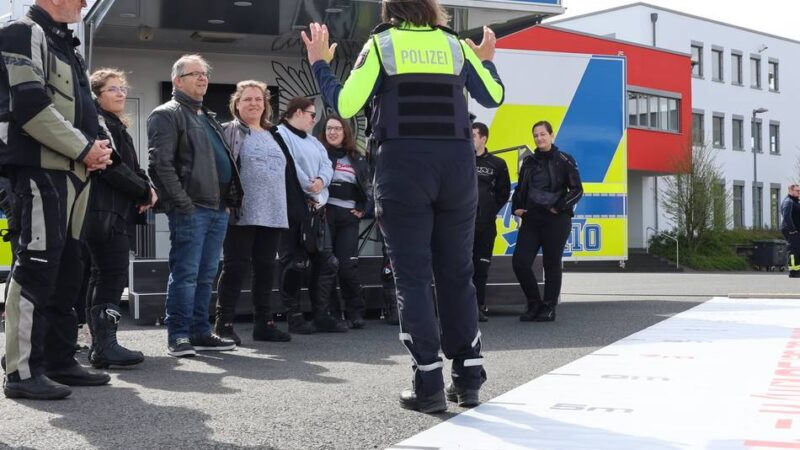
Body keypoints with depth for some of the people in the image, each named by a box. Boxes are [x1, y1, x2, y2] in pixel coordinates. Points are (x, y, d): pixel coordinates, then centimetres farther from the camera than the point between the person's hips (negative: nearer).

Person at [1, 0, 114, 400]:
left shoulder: (65, 44, 23)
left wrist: (97, 148, 5)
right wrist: (85, 148, -13)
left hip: (73, 172, 9)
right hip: (41, 169, -9)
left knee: (66, 268, 11)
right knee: (37, 265, -11)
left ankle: (59, 361, 18)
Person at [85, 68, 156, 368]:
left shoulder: (117, 126, 25)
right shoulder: (99, 122, -5)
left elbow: (131, 167, 23)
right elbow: (112, 166, -17)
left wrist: (146, 188, 2)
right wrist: (144, 191, -8)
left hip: (121, 211, 10)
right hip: (105, 211, -10)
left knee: (104, 276, 9)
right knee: (112, 275, -15)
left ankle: (100, 343, 12)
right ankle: (105, 346, -19)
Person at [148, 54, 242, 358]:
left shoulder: (209, 118, 25)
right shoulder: (167, 114, -3)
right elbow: (161, 163, -13)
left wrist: (230, 200, 15)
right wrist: (182, 202, -18)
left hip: (218, 208, 8)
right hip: (190, 209, -8)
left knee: (207, 275, 10)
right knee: (186, 273, -7)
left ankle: (200, 332, 17)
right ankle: (178, 335, -2)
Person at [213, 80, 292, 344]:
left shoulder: (273, 135, 20)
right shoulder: (229, 132, -1)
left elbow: (284, 171, 25)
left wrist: (285, 208, 19)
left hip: (271, 214, 6)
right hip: (242, 214, -6)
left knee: (266, 268, 9)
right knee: (236, 267, -4)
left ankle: (263, 323, 15)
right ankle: (223, 324, 1)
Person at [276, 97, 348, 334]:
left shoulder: (313, 141, 24)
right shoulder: (281, 135, -5)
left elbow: (327, 165, 14)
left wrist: (321, 180, -8)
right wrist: (309, 188, -14)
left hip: (317, 208, 9)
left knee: (326, 261, 6)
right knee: (294, 263, -5)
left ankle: (322, 315, 11)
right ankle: (294, 317, 1)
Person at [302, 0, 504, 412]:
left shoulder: (381, 43, 5)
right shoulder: (456, 45, 11)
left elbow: (344, 105, -2)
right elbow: (493, 97, 14)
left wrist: (319, 63, 13)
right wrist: (487, 60, 32)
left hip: (404, 164, -3)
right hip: (456, 162, 3)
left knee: (413, 277, 0)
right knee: (457, 274, 10)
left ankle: (429, 384, -3)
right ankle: (468, 377, 11)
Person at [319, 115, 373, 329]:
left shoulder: (357, 160, 15)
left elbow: (370, 187, 20)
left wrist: (365, 209, 8)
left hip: (349, 217, 1)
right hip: (324, 215, -1)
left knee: (347, 267, -7)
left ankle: (355, 313, 2)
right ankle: (330, 314, 4)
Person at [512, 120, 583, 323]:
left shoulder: (564, 160, -1)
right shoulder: (529, 161, 13)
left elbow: (577, 190, -2)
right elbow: (520, 188, 22)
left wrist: (559, 207, -11)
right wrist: (517, 207, 6)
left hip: (556, 220, -5)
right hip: (531, 218, 5)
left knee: (552, 264, 1)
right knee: (519, 262, -5)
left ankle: (549, 308, 13)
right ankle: (534, 304, 13)